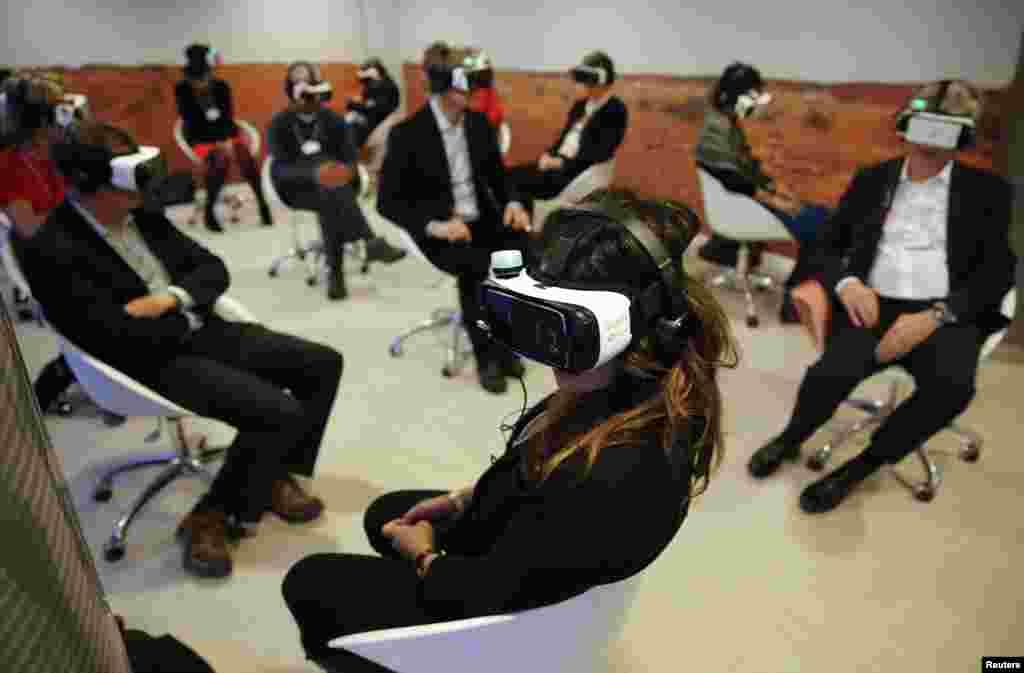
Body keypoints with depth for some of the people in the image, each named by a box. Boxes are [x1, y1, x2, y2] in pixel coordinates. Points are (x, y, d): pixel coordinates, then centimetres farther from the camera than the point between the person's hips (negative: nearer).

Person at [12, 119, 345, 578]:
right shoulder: (51, 250, -16)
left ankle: (275, 475, 14)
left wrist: (171, 298, -11)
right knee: (279, 412, -26)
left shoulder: (141, 209, 6)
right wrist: (187, 320, -7)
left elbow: (213, 268, 8)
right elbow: (116, 337, -21)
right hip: (153, 362, -8)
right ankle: (211, 517, -2)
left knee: (323, 364, -2)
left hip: (201, 332, 8)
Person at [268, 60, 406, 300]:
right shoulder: (279, 124, -6)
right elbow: (282, 169, -17)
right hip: (296, 187, -3)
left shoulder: (333, 119, 4)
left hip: (333, 184, 3)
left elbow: (350, 157, -1)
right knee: (333, 197, -36)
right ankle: (372, 243, -39)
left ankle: (336, 273, -30)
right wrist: (314, 173, -37)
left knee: (332, 207, -34)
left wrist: (345, 170, -27)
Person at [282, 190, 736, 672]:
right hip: (514, 545, 8)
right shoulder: (643, 386, -16)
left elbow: (492, 591, -28)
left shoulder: (614, 475, -43)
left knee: (306, 581, 11)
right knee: (383, 513, 29)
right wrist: (465, 498, 5)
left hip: (510, 611, -7)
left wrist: (423, 553, -9)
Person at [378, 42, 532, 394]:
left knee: (526, 250, -24)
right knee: (475, 268, -34)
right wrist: (434, 225, -26)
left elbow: (498, 174, 13)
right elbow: (388, 201, -11)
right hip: (436, 230, -4)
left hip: (481, 218, 5)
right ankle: (486, 354, -11)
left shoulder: (480, 123, 4)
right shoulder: (407, 133, -11)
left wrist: (512, 202, -9)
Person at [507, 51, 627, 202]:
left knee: (516, 181, -22)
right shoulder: (580, 105, 17)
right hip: (556, 163, 9)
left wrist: (563, 162, -20)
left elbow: (603, 152, -17)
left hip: (580, 172, -9)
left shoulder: (615, 110, -7)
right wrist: (549, 154, -2)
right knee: (509, 175, -8)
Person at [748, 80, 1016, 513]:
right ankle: (789, 440, 2)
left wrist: (934, 315, -15)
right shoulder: (871, 180, 15)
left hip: (944, 314, 1)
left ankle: (859, 467, -8)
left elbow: (997, 271, 3)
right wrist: (847, 283, -11)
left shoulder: (986, 190, 11)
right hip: (874, 305, 0)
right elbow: (828, 247, 13)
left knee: (951, 387, -33)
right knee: (831, 374, -32)